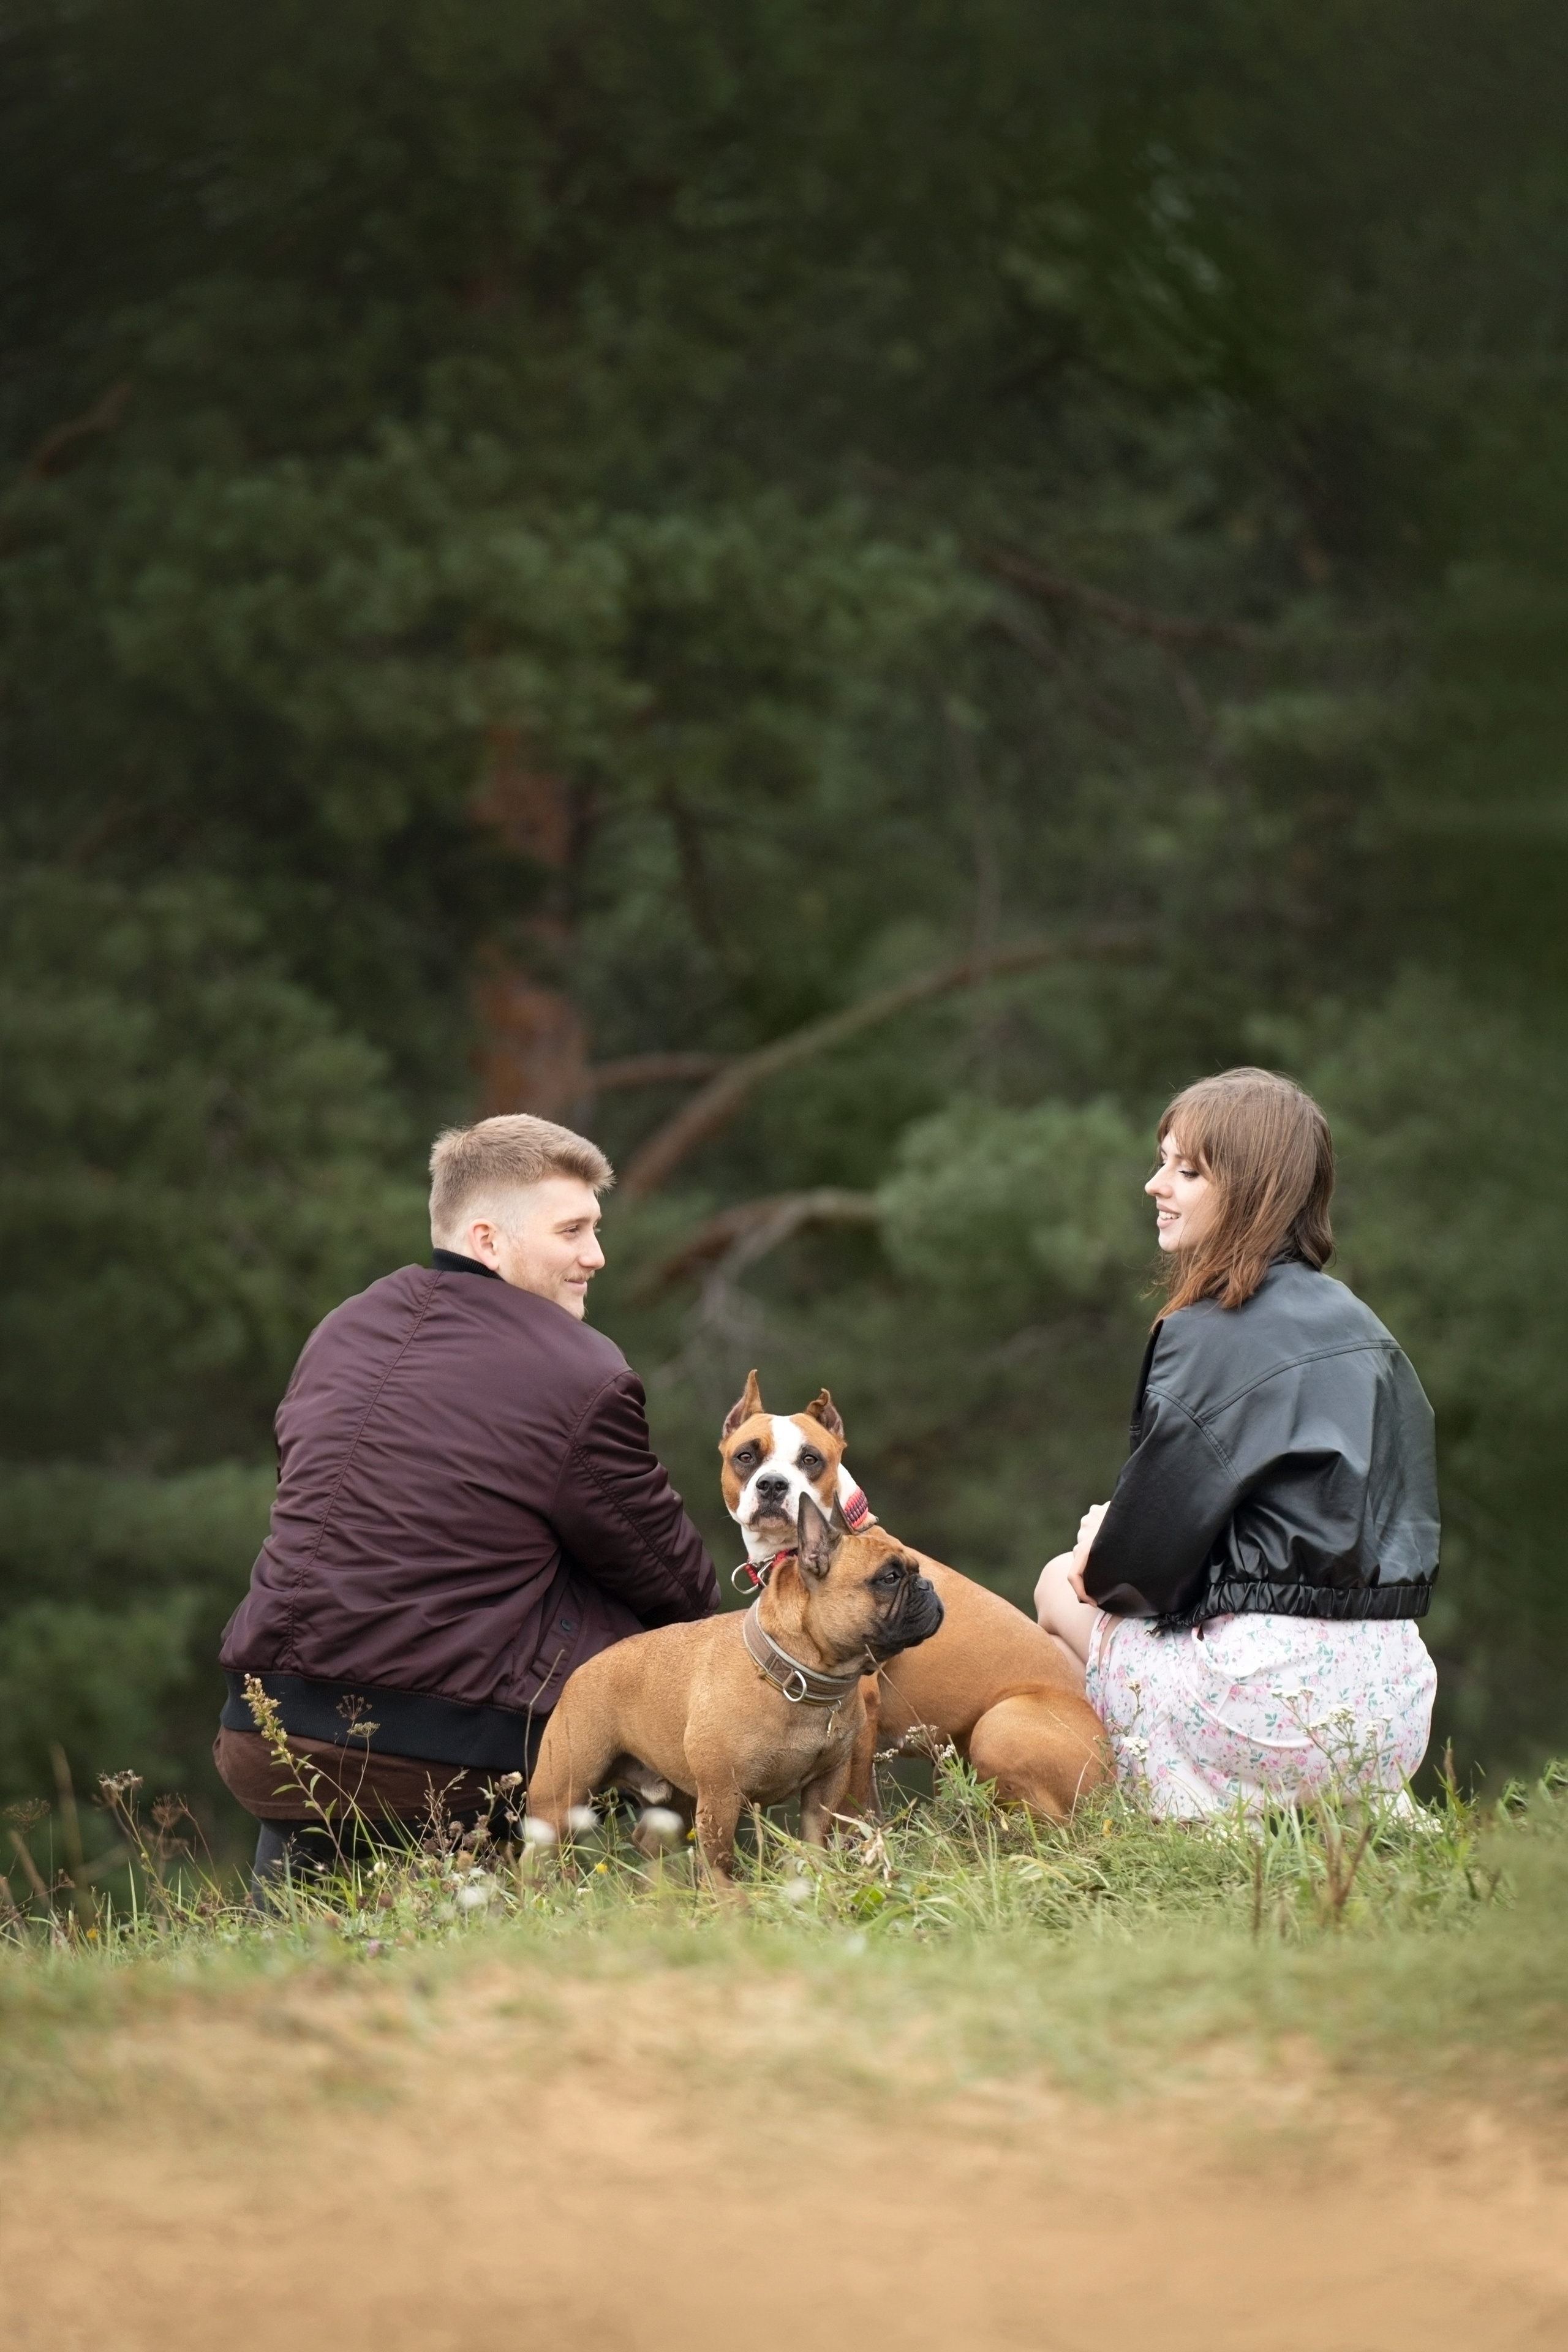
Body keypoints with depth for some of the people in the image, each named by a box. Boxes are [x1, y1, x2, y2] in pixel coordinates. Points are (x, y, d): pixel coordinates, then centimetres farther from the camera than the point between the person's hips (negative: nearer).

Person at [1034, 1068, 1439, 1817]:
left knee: (1062, 1587, 16)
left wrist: (1099, 1566, 13)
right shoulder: (1357, 1326, 12)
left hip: (1277, 1700, -8)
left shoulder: (1212, 1336, -12)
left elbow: (1143, 1557, -10)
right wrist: (1121, 1527, 17)